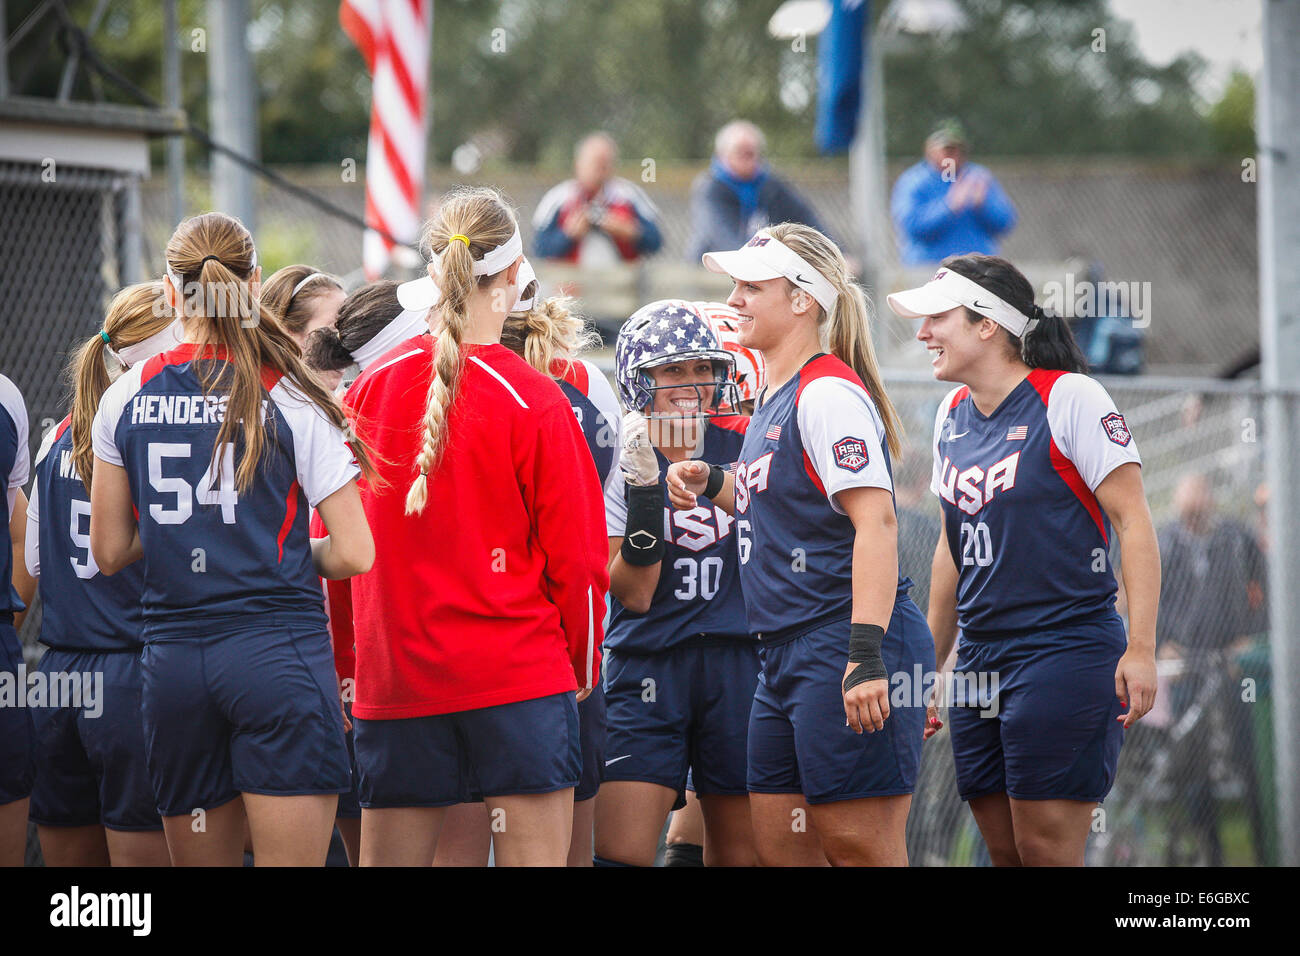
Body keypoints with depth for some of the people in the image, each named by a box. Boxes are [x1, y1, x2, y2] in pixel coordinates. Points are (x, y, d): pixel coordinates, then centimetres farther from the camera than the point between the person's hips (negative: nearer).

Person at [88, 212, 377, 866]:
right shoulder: (292, 400, -5)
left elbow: (110, 552, 10)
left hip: (171, 659, 4)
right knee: (290, 857, -3)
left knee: (199, 862, 13)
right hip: (279, 650, -4)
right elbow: (354, 554, -6)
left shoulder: (126, 398, 4)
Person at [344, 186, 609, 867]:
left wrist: (346, 657, 19)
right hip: (519, 673, -4)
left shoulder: (371, 388, 3)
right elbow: (576, 554, -6)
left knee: (388, 861, 10)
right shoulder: (534, 401, -9)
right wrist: (583, 664, 9)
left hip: (393, 676, 4)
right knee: (533, 856, -3)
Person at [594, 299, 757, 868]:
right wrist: (645, 484, -18)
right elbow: (635, 592, -8)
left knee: (738, 851, 4)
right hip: (649, 668, -2)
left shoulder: (742, 444, 4)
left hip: (737, 667, 2)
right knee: (620, 851, -13)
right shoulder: (618, 462, -1)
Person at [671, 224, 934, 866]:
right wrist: (712, 486, 14)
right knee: (779, 847, 9)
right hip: (788, 653, 10)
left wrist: (866, 652, -28)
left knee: (858, 846, -8)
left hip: (842, 642, -10)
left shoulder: (828, 393, -12)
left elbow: (876, 522, -21)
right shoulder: (774, 399, 18)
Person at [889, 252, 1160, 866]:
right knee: (1004, 852, 6)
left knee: (1045, 849, -10)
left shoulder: (1068, 398, -9)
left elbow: (1133, 520, -10)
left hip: (1066, 651, -7)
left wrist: (1141, 649, -17)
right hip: (980, 665, 7)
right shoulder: (953, 413, 12)